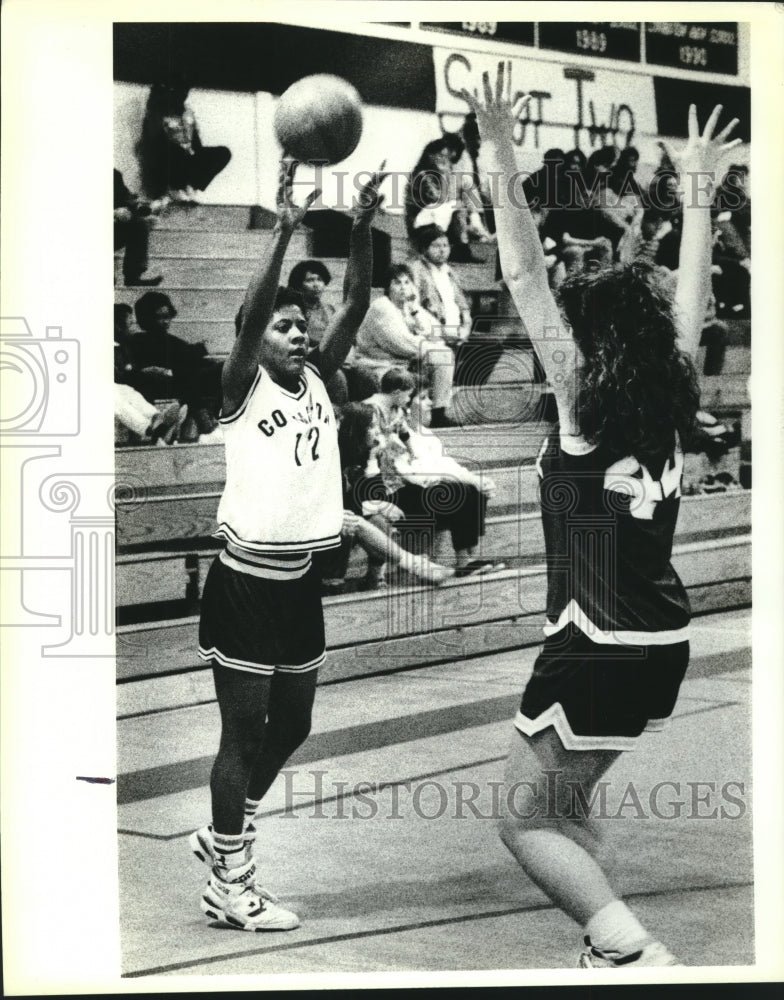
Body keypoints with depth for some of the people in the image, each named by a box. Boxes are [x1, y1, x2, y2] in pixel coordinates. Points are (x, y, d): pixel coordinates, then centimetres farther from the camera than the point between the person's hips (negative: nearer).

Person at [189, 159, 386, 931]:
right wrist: (285, 233, -32)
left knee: (291, 725, 16)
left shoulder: (318, 379, 9)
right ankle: (228, 886, 9)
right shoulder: (241, 387, -7)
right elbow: (253, 308, -24)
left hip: (300, 581, 7)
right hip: (244, 583, -7)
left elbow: (356, 304, 0)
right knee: (244, 732, -1)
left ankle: (221, 837, 36)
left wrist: (362, 229, -12)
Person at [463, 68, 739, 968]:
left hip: (598, 649, -7)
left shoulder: (581, 403, -11)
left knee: (526, 821, 5)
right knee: (563, 803, 23)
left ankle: (637, 951, -7)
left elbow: (524, 278, -14)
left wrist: (502, 161, -15)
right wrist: (697, 190, 24)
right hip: (663, 645, 8)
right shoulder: (671, 401, 3)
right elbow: (691, 298, 17)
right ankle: (615, 952, 23)